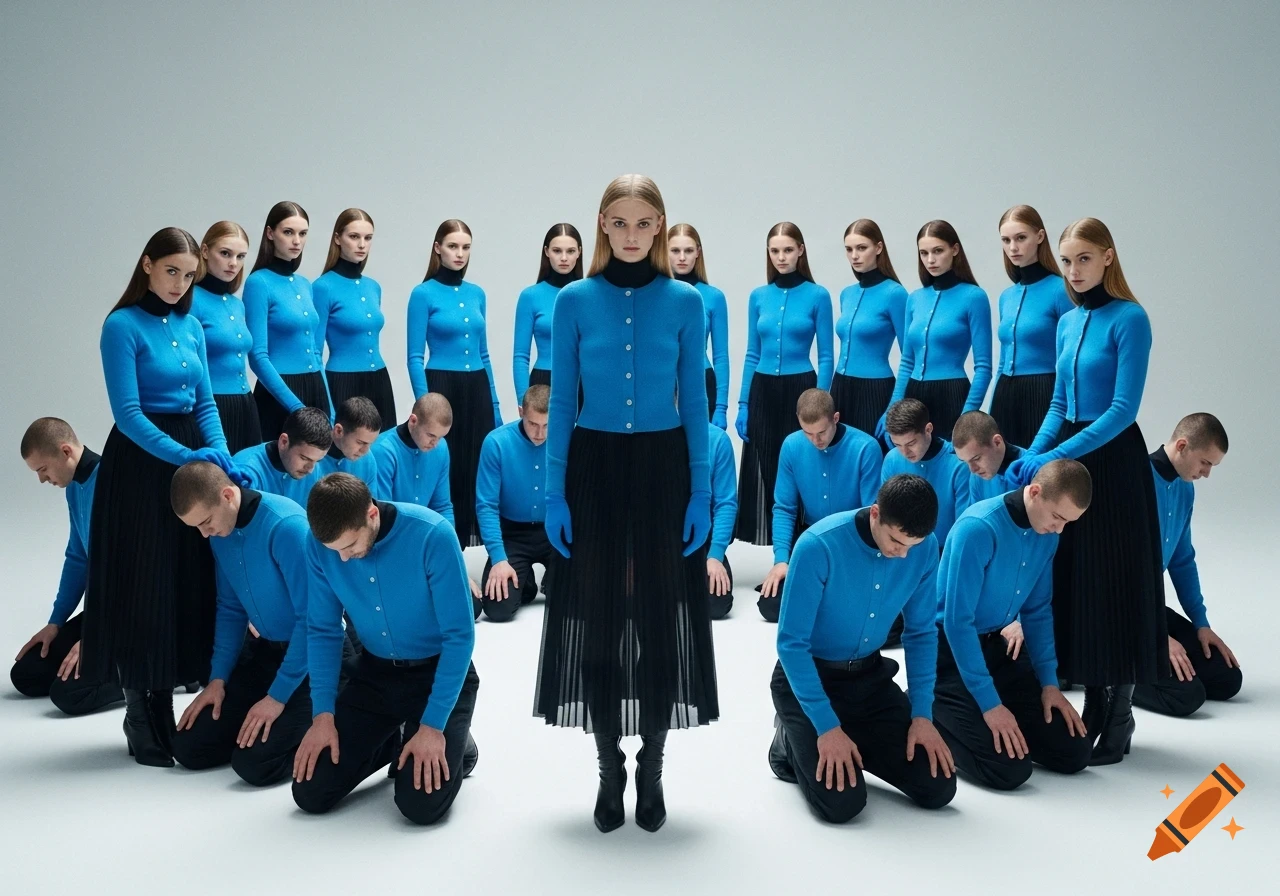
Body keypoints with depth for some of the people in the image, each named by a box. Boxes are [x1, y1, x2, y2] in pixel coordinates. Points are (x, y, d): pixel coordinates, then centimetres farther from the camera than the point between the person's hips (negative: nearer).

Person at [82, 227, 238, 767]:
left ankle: (166, 703, 23)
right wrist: (184, 456, -23)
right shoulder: (122, 326, -9)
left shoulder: (191, 326, 10)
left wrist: (219, 455, -6)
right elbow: (127, 413, -15)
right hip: (141, 464, -6)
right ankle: (141, 717, 13)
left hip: (193, 460, 6)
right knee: (144, 588, -1)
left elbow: (205, 404, 10)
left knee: (193, 583, 9)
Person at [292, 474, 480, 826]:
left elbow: (459, 635, -22)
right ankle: (391, 744, 24)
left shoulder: (433, 535, -28)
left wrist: (433, 726, -24)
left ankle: (456, 746, 15)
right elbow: (323, 631, -2)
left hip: (442, 672, -4)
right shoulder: (320, 546, -14)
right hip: (376, 671, 4)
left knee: (421, 805, -17)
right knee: (310, 793, -2)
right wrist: (323, 713, -11)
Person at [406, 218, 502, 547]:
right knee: (443, 470, -1)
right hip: (442, 389, -5)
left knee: (477, 468, 5)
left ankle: (469, 543, 15)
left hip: (477, 392, 5)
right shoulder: (424, 294, -5)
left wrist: (495, 404, 13)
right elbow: (415, 358, -8)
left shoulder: (477, 294, 11)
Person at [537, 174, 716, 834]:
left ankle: (651, 770, 21)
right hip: (594, 466, 0)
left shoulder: (685, 302, 1)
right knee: (598, 623, 5)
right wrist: (554, 492, -4)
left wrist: (701, 492, -3)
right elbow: (561, 401, 1)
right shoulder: (574, 301, 0)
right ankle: (611, 769, 21)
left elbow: (694, 402, 2)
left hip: (663, 467, 0)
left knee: (662, 621, 4)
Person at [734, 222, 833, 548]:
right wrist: (742, 404, 5)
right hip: (762, 392, 4)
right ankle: (770, 537, 13)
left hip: (799, 390, -3)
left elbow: (825, 357, -3)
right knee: (761, 469, 3)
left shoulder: (817, 295, -2)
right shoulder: (758, 296, 8)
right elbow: (752, 355, 10)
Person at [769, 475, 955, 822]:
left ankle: (856, 743, 22)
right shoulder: (819, 545, -28)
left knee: (938, 788, -3)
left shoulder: (925, 548, -12)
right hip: (807, 676, -5)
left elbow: (922, 633, 1)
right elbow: (790, 643, -23)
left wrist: (922, 715, -7)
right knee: (842, 802, -18)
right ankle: (792, 741, 13)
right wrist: (827, 727, -25)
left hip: (870, 675, 5)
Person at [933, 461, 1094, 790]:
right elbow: (957, 622, -25)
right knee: (1009, 769, -18)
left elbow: (1038, 610, 11)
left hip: (997, 647, 8)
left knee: (1074, 753, 4)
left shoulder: (1048, 535, -2)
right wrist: (989, 702, -23)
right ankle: (930, 716, 5)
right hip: (950, 653, -7)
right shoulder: (978, 528, -26)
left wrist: (1049, 681, 3)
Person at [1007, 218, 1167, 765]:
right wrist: (1031, 456, 0)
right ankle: (1094, 706, 24)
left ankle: (1120, 718, 13)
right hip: (1067, 459, 7)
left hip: (1114, 460, -7)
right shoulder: (1067, 323, 10)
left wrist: (1055, 457, -20)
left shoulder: (1129, 319, -11)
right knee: (1071, 578, 10)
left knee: (1113, 581, 0)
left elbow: (1123, 409, -17)